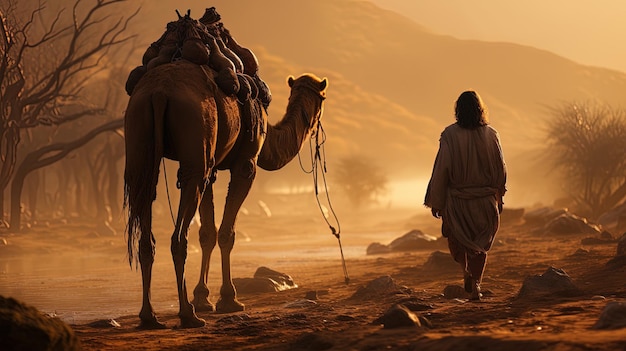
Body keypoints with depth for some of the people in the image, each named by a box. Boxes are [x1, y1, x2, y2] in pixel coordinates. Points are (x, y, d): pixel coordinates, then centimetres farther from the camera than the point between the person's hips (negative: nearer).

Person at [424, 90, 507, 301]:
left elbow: (442, 169, -11)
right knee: (480, 244, 14)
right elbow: (501, 169, 2)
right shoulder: (491, 135, -4)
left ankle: (466, 270, -4)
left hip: (457, 199, -2)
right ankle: (475, 284, 8)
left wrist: (436, 202, -3)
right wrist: (498, 197, 16)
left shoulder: (450, 135, -12)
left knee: (455, 236, 19)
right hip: (485, 199, 2)